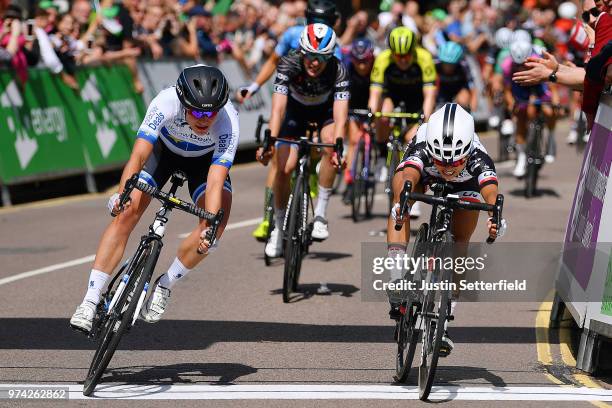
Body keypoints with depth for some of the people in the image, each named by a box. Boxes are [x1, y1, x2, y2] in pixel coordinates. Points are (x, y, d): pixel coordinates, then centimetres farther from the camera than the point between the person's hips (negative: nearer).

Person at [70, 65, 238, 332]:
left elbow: (215, 183, -43)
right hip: (163, 148, 0)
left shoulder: (228, 123, -37)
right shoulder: (166, 103, -38)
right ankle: (90, 300, -16)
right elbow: (138, 155, -42)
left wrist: (210, 228, -56)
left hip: (206, 159, 0)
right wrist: (121, 194, -58)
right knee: (127, 212, -19)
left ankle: (164, 286, -3)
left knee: (217, 222, -23)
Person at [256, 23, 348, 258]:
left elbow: (340, 115, -40)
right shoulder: (289, 65, -33)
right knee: (284, 167, -14)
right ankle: (279, 227, 7)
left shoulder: (338, 71, -33)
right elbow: (278, 107, -39)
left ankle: (320, 214, -18)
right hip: (296, 107, 0)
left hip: (325, 108, 0)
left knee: (330, 145, -31)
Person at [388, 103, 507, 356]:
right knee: (400, 209, -29)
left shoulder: (477, 158, -42)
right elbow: (406, 177, -60)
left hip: (465, 184, 0)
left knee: (459, 243, -13)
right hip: (423, 173, 0)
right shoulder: (421, 148, -42)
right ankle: (397, 286, -33)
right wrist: (400, 201, -81)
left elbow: (491, 192, -58)